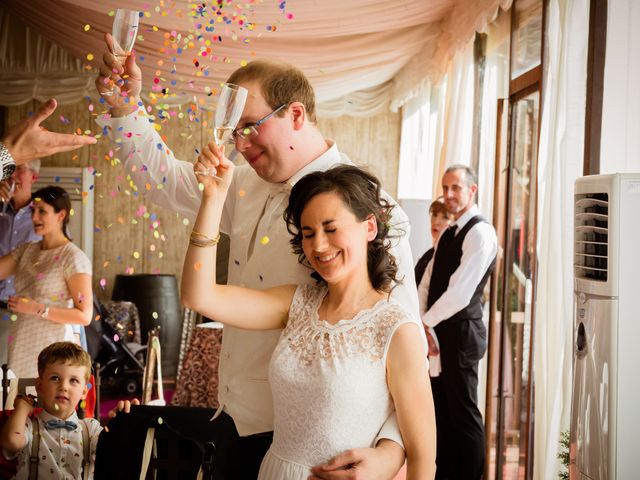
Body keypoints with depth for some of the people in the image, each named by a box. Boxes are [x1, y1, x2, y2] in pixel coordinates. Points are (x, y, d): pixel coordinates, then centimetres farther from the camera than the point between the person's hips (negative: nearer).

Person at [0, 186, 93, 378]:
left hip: (51, 349, -6)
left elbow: (84, 316, -13)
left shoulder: (74, 258, -9)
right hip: (20, 347, 6)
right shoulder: (27, 250, 11)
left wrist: (37, 309, -18)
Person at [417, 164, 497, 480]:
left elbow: (460, 292, -22)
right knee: (441, 407, 15)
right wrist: (417, 322, -4)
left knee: (463, 413, 0)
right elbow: (426, 284, 11)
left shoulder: (480, 233, -15)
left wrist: (425, 322, -12)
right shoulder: (448, 234, 14)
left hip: (461, 333, -9)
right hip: (437, 332, 9)